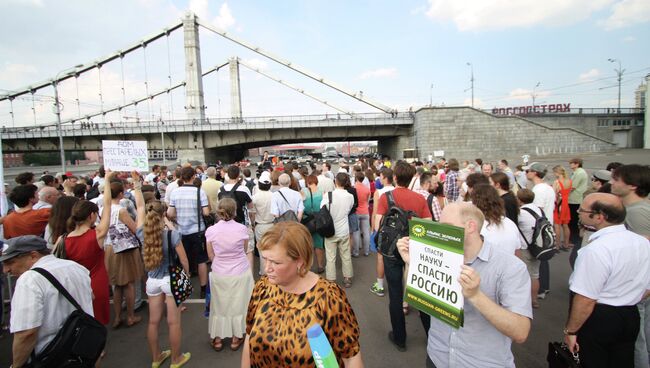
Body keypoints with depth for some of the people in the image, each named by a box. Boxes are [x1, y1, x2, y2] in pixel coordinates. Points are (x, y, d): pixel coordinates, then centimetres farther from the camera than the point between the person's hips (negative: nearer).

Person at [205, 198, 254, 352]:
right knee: (238, 305, 16)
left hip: (219, 274, 1)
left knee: (219, 305, 18)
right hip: (240, 273, -1)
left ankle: (217, 339, 32)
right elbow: (244, 250, 0)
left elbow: (211, 256, -3)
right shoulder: (242, 229, -14)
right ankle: (236, 338, 30)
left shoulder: (211, 230, -12)